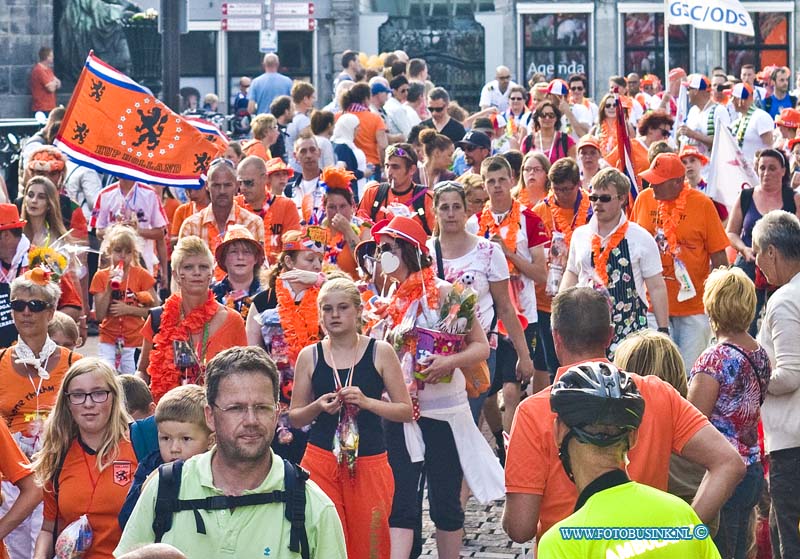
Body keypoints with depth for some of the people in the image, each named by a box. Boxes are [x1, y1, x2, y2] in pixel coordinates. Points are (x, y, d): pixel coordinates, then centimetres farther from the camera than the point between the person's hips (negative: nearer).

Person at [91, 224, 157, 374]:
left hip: (134, 340, -1)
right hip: (108, 340, 1)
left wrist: (128, 309, -14)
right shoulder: (101, 277, 2)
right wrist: (109, 288, -14)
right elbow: (99, 315, -4)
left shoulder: (141, 275, -1)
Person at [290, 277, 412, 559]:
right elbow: (294, 418, 11)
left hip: (370, 464, 0)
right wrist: (319, 406, -9)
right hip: (321, 461, 1)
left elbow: (406, 411, 2)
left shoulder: (380, 352, 1)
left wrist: (366, 402, -13)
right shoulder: (310, 356, 5)